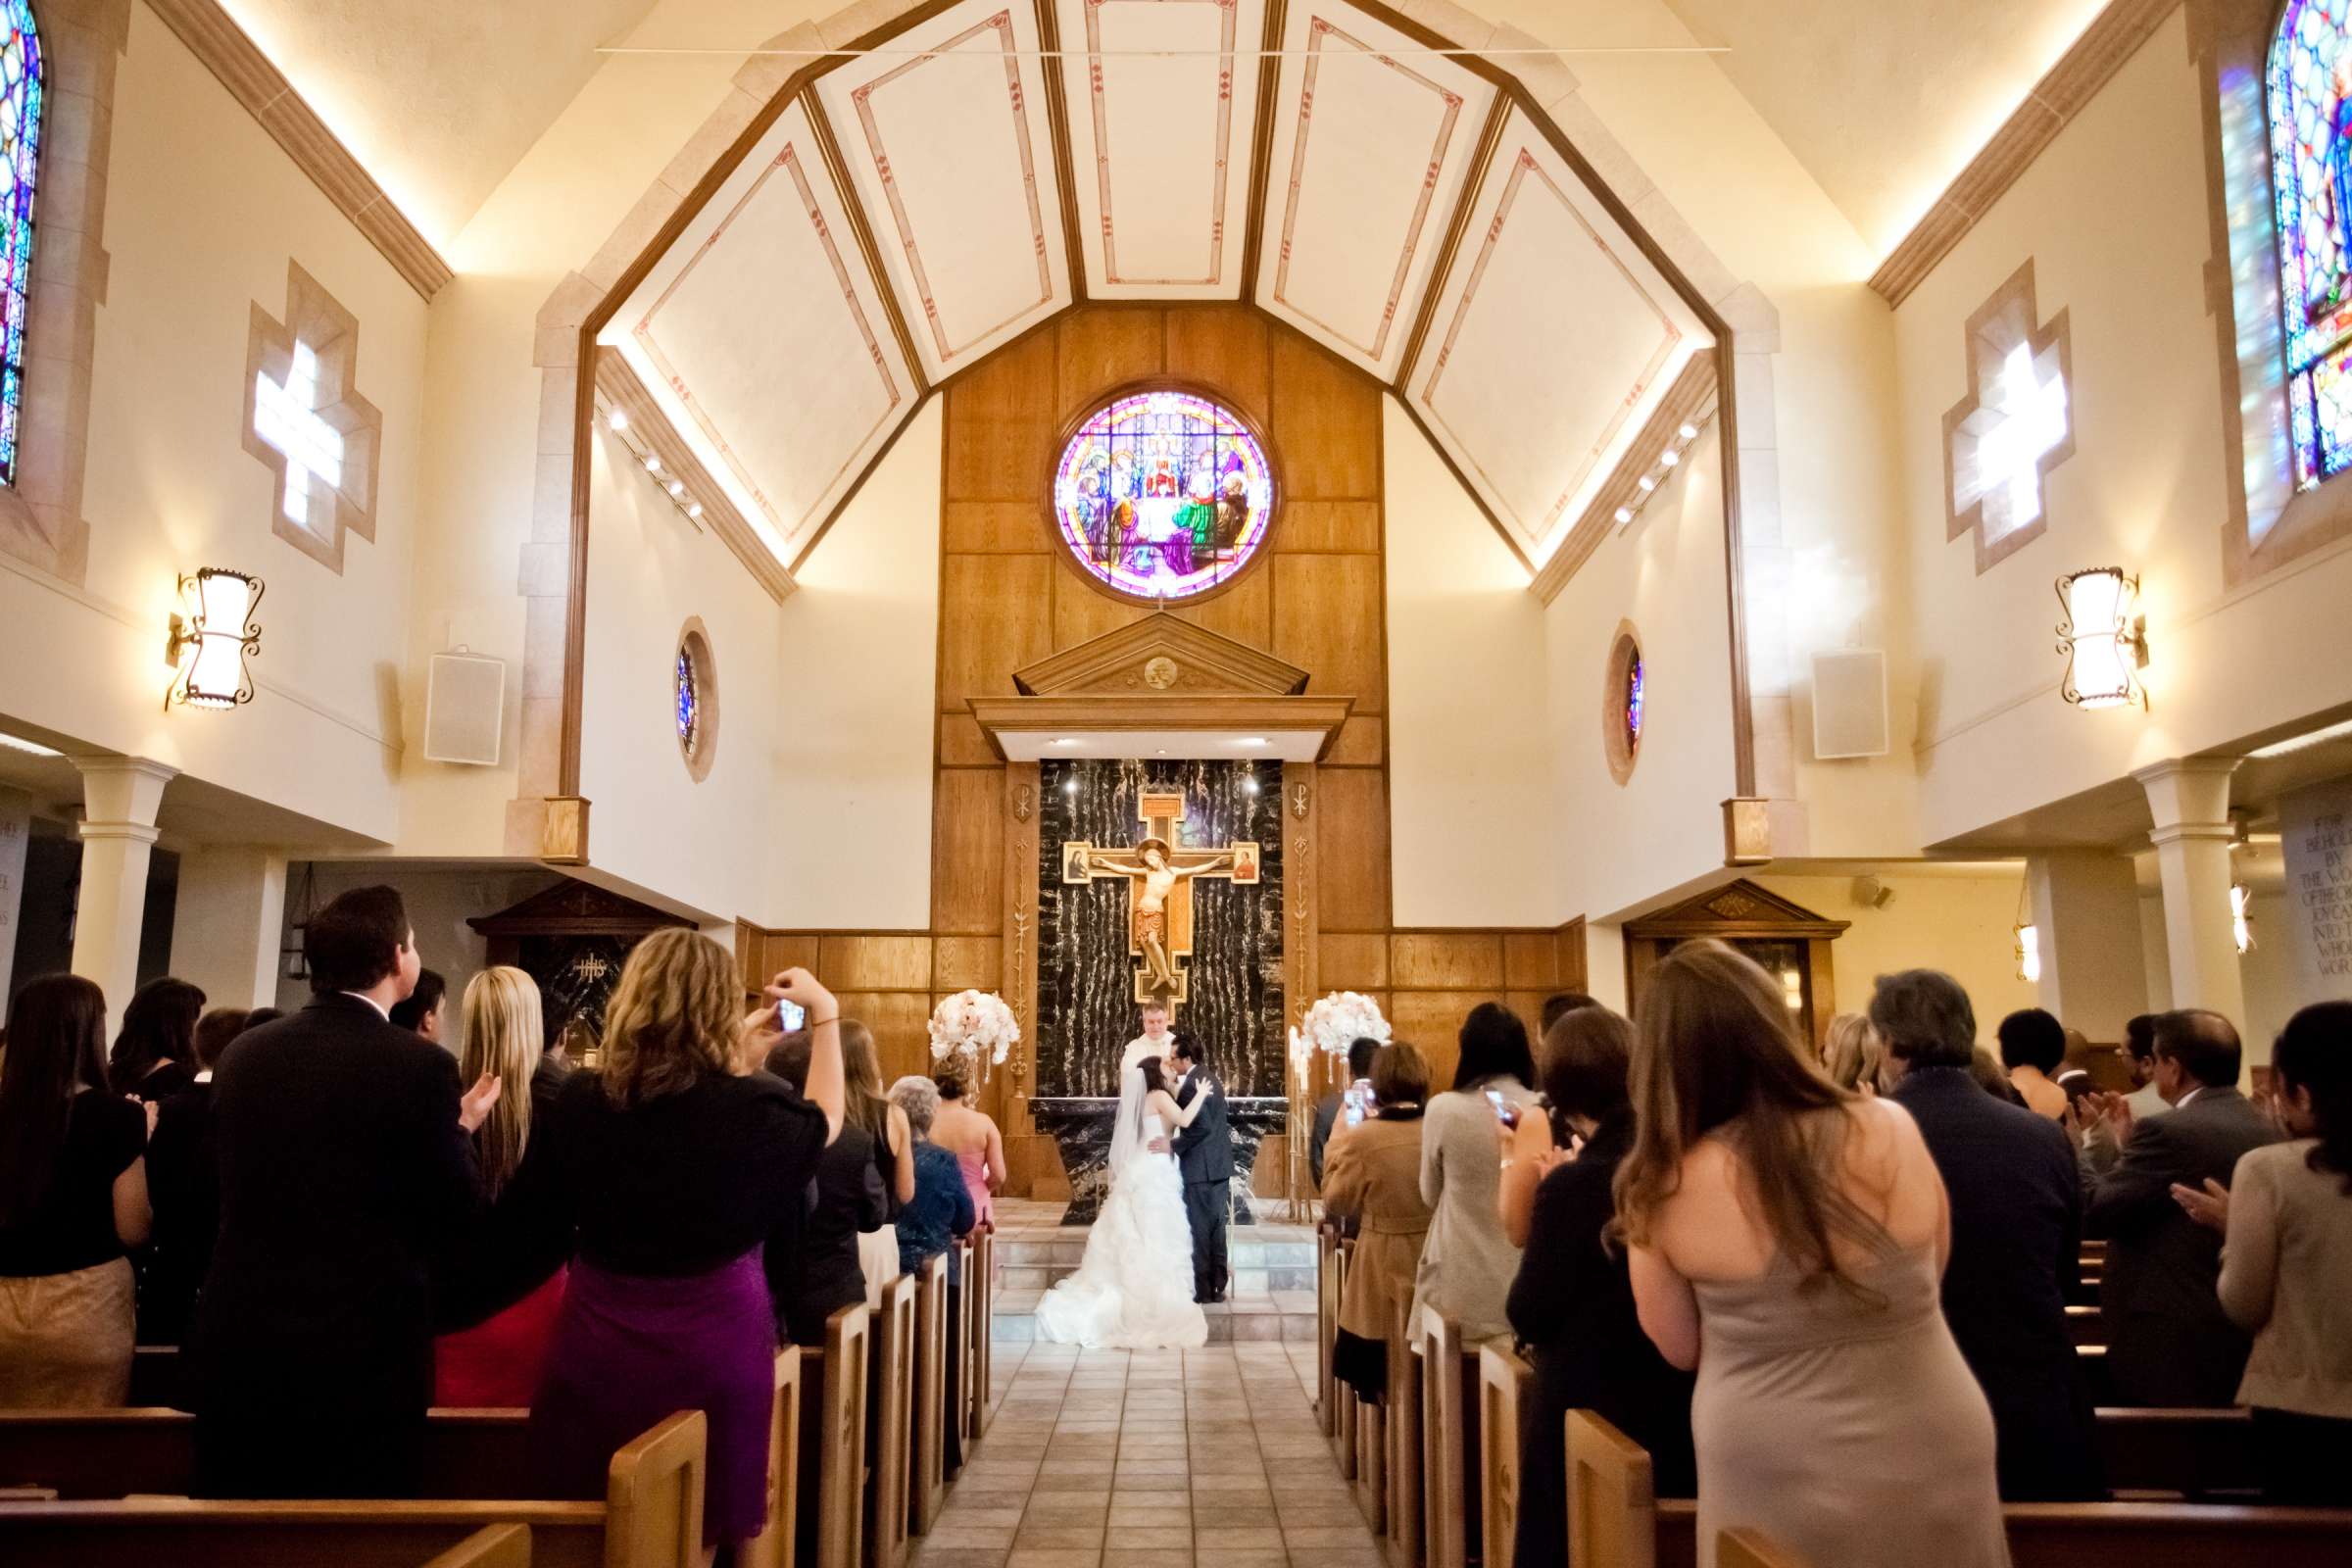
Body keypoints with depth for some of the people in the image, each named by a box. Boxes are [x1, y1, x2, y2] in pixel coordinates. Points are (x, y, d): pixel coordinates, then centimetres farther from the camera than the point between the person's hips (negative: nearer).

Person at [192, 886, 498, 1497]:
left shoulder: (242, 1053, 2)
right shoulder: (421, 1065, -14)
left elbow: (236, 1187, 12)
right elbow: (455, 1212, -8)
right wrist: (463, 1128, 9)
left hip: (238, 1342, 5)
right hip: (364, 1351, -4)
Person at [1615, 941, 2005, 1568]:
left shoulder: (1666, 1184, -15)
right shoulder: (1893, 1130, -10)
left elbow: (1681, 1349, -1)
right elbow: (1931, 1268, 8)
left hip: (1775, 1486, -1)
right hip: (1933, 1463, 2)